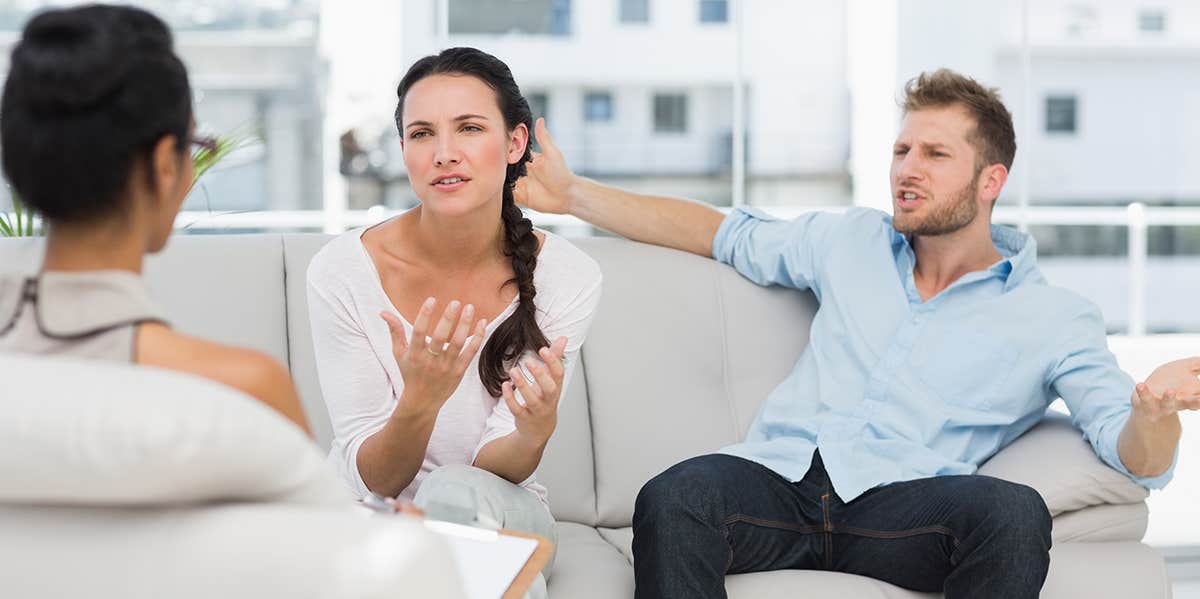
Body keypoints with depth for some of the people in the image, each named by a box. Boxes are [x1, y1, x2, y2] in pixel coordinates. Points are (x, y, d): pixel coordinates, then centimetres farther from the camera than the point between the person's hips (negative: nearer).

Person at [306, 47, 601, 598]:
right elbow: (370, 480, -14)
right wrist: (419, 403, -36)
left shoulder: (568, 277, -13)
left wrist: (534, 432, -38)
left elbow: (496, 469, -13)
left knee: (458, 493, -34)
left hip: (498, 514, 1)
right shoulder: (342, 270, -16)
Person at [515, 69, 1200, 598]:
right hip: (780, 478, 2)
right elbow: (726, 233, 29)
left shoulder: (1053, 318, 10)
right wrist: (572, 194, 21)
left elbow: (1140, 460, 1)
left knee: (1015, 513, -35)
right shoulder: (852, 242, 22)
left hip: (899, 512, -2)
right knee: (671, 498, -32)